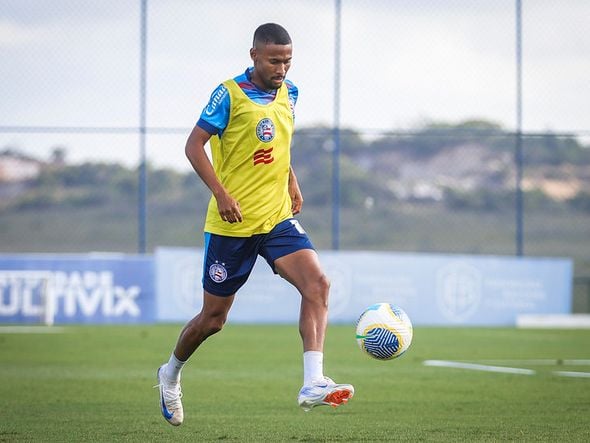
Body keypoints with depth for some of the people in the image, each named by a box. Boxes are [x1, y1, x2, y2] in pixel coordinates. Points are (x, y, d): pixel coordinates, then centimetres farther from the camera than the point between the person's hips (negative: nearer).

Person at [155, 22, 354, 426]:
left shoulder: (289, 93, 8)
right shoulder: (230, 94, -11)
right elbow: (195, 145, -12)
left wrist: (291, 181, 14)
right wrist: (221, 193, -22)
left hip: (278, 218, 5)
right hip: (232, 224, -5)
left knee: (317, 283, -21)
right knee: (214, 317, 6)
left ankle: (313, 384, -28)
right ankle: (171, 373, 36)